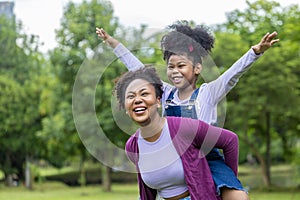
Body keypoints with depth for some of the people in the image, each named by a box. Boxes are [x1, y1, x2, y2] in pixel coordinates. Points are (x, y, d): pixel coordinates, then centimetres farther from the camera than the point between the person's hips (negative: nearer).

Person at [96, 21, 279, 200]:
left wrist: (256, 51, -35)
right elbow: (137, 68, 13)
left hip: (208, 161, -5)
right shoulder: (166, 94, 7)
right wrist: (111, 42, 17)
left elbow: (234, 73, -19)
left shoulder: (207, 94, -4)